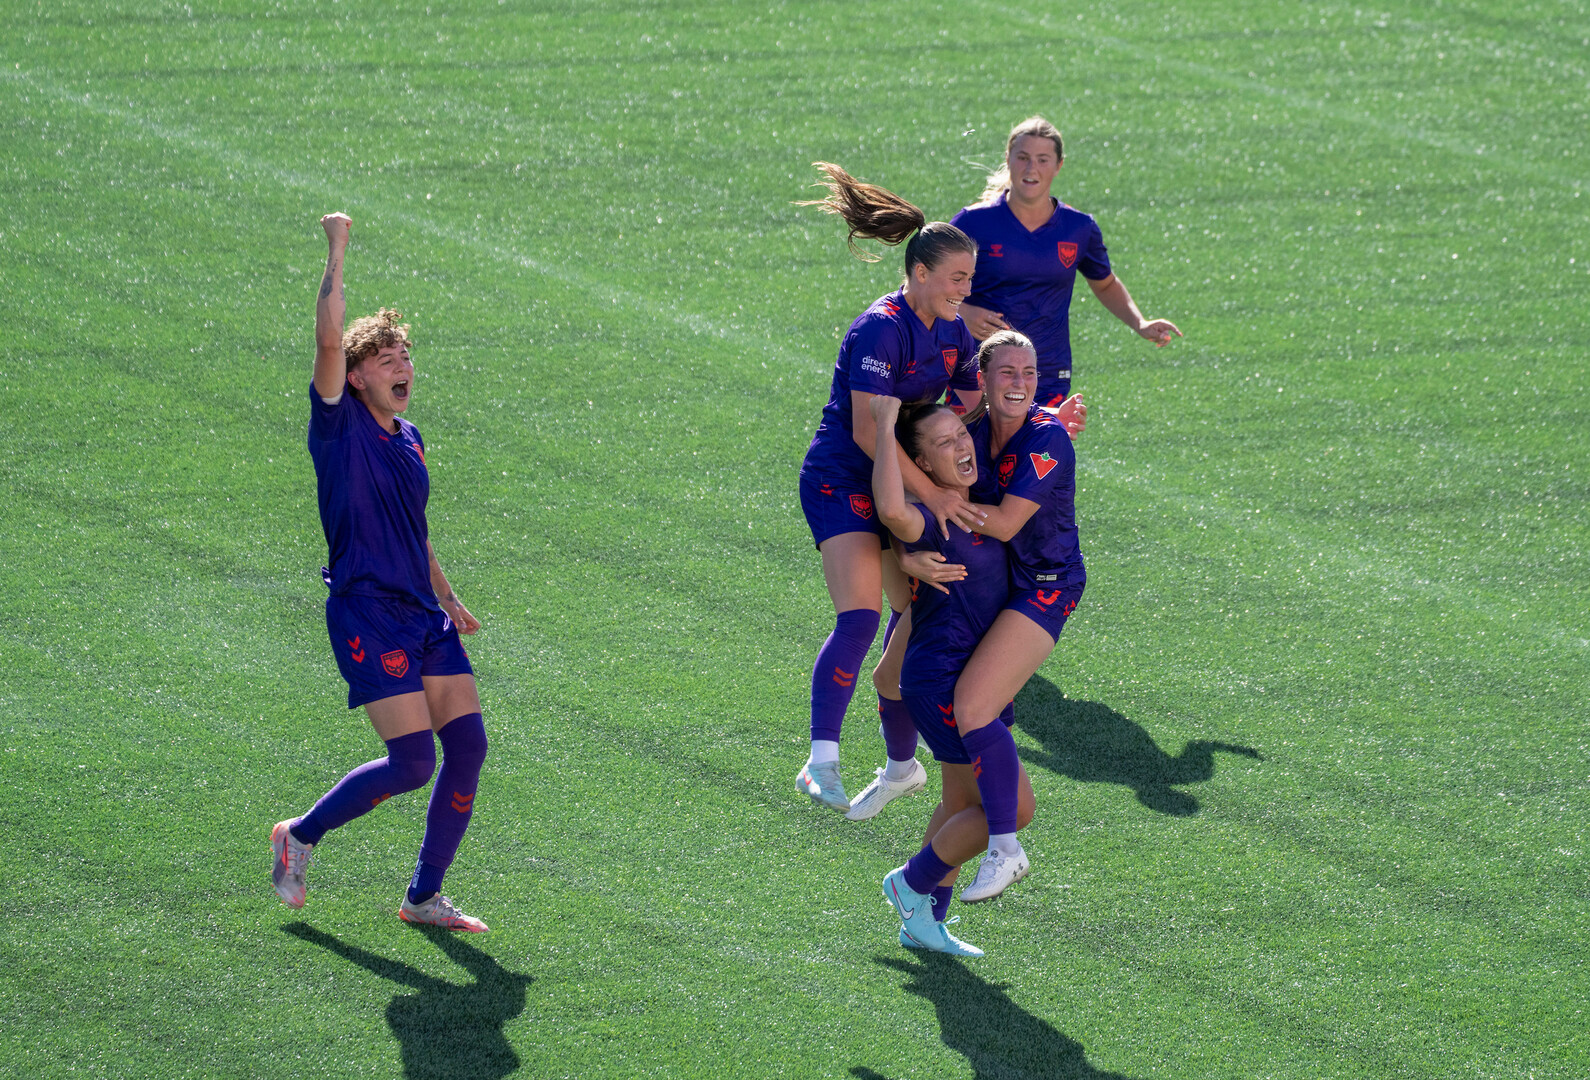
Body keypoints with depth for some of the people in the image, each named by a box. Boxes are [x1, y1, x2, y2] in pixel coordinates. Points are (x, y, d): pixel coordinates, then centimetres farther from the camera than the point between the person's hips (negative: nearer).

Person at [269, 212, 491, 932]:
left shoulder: (409, 440, 16)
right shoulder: (341, 426, -5)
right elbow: (329, 340, -20)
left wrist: (447, 599, 20)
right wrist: (337, 252, -17)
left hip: (422, 615, 8)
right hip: (366, 614, -8)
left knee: (467, 744, -1)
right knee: (414, 760, -13)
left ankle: (425, 898, 10)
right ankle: (300, 836, 10)